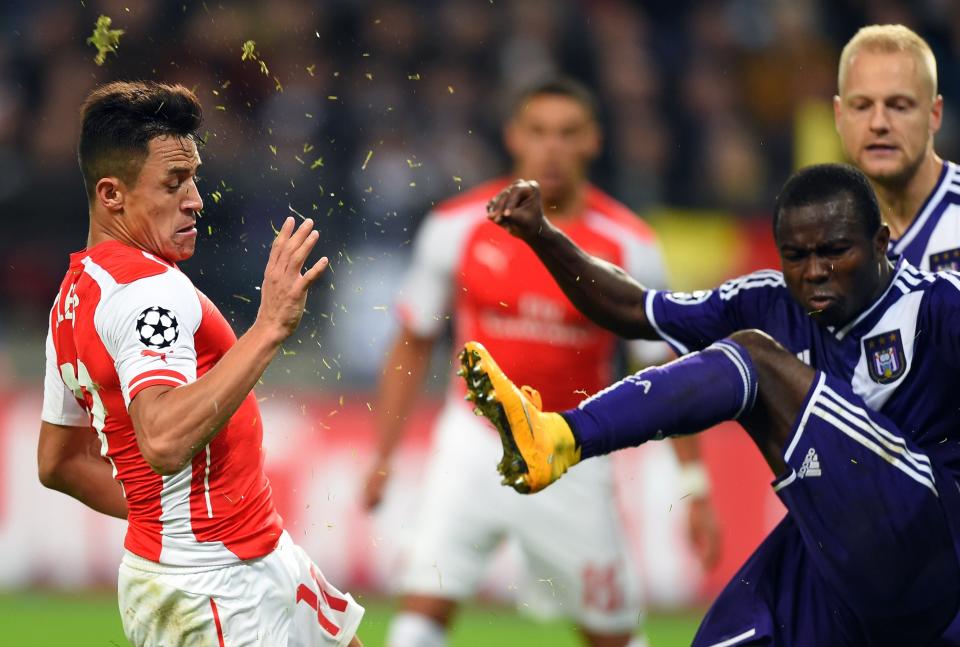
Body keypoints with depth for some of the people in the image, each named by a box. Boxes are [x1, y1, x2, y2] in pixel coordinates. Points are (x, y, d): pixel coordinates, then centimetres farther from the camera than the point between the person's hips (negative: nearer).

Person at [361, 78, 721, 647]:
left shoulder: (629, 247, -7)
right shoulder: (456, 227, -5)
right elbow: (414, 344, 7)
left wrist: (696, 486, -1)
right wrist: (383, 456, 7)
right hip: (475, 445, 0)